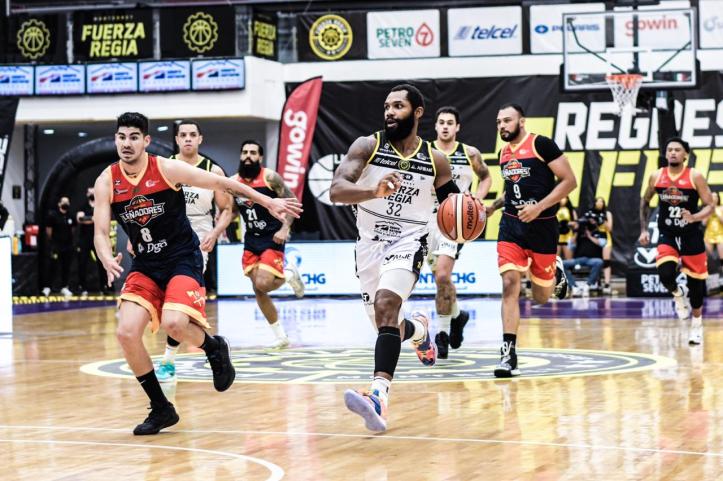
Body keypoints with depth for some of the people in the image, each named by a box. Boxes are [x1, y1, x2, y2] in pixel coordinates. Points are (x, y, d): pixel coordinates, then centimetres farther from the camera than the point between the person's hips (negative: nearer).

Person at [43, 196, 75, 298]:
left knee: (66, 267, 7)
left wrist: (70, 239, 10)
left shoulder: (70, 216, 7)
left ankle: (64, 287, 16)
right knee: (53, 267, -5)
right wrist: (52, 241, 3)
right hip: (55, 246, -5)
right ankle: (47, 287, 0)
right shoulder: (53, 215, -7)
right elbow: (48, 230, -4)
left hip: (68, 245, 5)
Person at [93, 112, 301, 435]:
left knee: (173, 323, -29)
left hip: (183, 259, -4)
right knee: (126, 332, -14)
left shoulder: (167, 169, -13)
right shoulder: (106, 182, -4)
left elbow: (221, 183, -4)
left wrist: (267, 202, -3)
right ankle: (160, 409, 3)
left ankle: (214, 348, 6)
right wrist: (107, 260, -27)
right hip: (145, 265, 4)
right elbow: (101, 232, -4)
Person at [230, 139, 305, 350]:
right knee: (258, 290, 3)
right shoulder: (233, 182, 1)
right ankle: (280, 336, 16)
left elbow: (292, 202, -8)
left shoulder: (270, 178, -12)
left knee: (263, 284, -20)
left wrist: (285, 229, -19)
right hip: (251, 239, 5)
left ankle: (289, 274, 14)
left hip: (272, 238, -5)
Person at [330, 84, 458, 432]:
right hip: (369, 244, 3)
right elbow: (336, 190, -18)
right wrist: (374, 191, -38)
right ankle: (419, 330, 54)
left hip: (407, 243, -3)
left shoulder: (435, 161, -1)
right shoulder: (367, 146, -4)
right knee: (388, 327, 15)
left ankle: (379, 395, -43)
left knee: (386, 304, -30)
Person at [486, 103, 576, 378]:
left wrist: (539, 207, -21)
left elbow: (569, 181, -13)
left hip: (541, 226, -4)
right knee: (509, 284, -14)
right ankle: (509, 353, -14)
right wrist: (494, 206, 10)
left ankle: (556, 271, 43)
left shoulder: (541, 144, -11)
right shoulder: (504, 153, 10)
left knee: (541, 297, 8)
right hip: (511, 225, 4)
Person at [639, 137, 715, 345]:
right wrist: (643, 229, 7)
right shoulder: (656, 176, -2)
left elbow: (710, 205, -9)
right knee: (665, 274, -22)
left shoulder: (695, 177, -10)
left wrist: (694, 217, -28)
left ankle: (696, 322, 28)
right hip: (667, 235, 1)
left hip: (691, 235, -1)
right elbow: (645, 202, 13)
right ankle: (678, 294, 14)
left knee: (695, 279, 6)